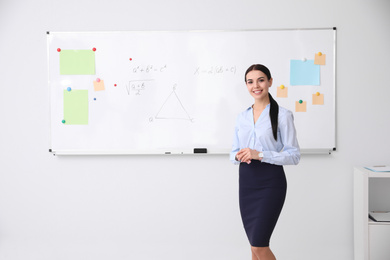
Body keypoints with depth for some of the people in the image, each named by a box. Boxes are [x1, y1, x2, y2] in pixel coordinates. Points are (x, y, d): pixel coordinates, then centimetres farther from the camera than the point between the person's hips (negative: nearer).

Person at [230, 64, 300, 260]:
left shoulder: (282, 115, -4)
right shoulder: (242, 117, 11)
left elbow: (294, 155, -8)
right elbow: (233, 153, 16)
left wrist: (260, 155, -18)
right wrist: (238, 156, -8)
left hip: (270, 183, -5)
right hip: (246, 182, 5)